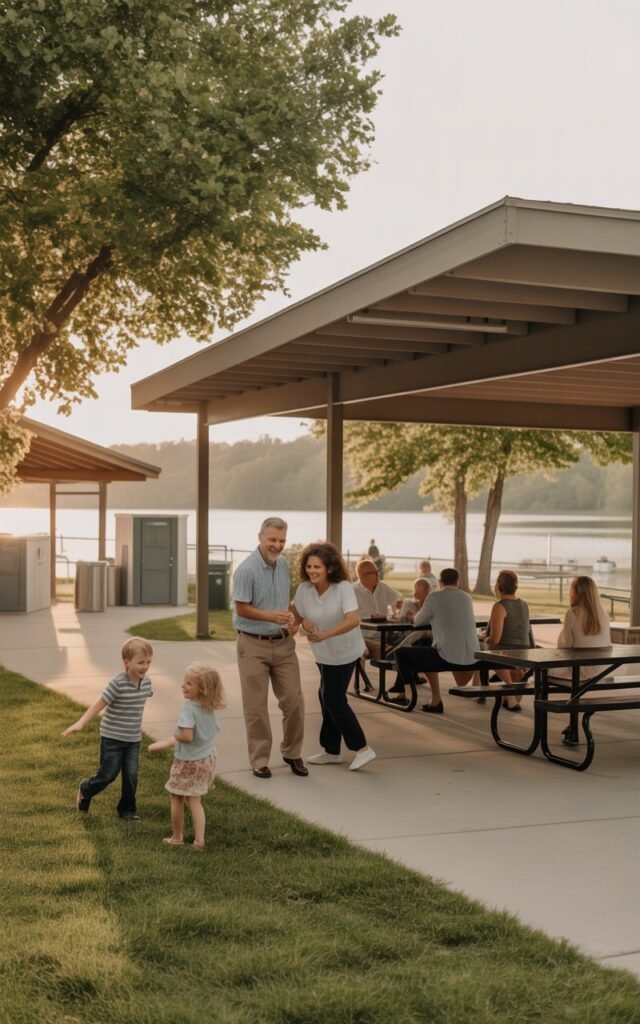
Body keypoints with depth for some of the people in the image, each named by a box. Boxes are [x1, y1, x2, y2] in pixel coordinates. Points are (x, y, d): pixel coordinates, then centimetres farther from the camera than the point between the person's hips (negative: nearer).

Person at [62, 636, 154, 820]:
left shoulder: (146, 682, -3)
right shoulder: (118, 683, -22)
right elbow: (100, 704, -19)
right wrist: (81, 723, -26)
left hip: (133, 739, 5)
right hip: (112, 737, -5)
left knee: (131, 775, 4)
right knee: (108, 775, 3)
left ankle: (127, 810, 22)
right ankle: (85, 789, 33)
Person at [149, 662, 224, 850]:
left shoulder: (188, 707, -26)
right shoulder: (209, 708, -1)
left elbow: (187, 736, -35)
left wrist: (173, 738, -10)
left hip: (189, 762, -7)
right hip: (208, 759, 7)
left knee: (177, 798, 14)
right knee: (195, 801, 16)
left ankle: (177, 837, 26)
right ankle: (199, 840, 11)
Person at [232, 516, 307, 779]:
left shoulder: (283, 564, 5)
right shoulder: (246, 570, -16)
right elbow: (242, 609, -14)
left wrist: (290, 619, 1)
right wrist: (272, 616, -25)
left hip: (282, 642, 6)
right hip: (254, 645, -5)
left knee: (293, 700, 5)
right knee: (256, 706, 2)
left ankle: (292, 753, 22)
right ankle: (259, 760, 14)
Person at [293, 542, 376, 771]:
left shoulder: (343, 588, -26)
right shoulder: (304, 589, -11)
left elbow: (353, 620, -36)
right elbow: (297, 614, 4)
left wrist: (325, 634, -45)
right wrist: (305, 623, -19)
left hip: (343, 652, -7)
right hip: (323, 653, 7)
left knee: (333, 700, -5)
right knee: (327, 698, 16)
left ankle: (361, 748, 6)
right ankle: (331, 751, 30)